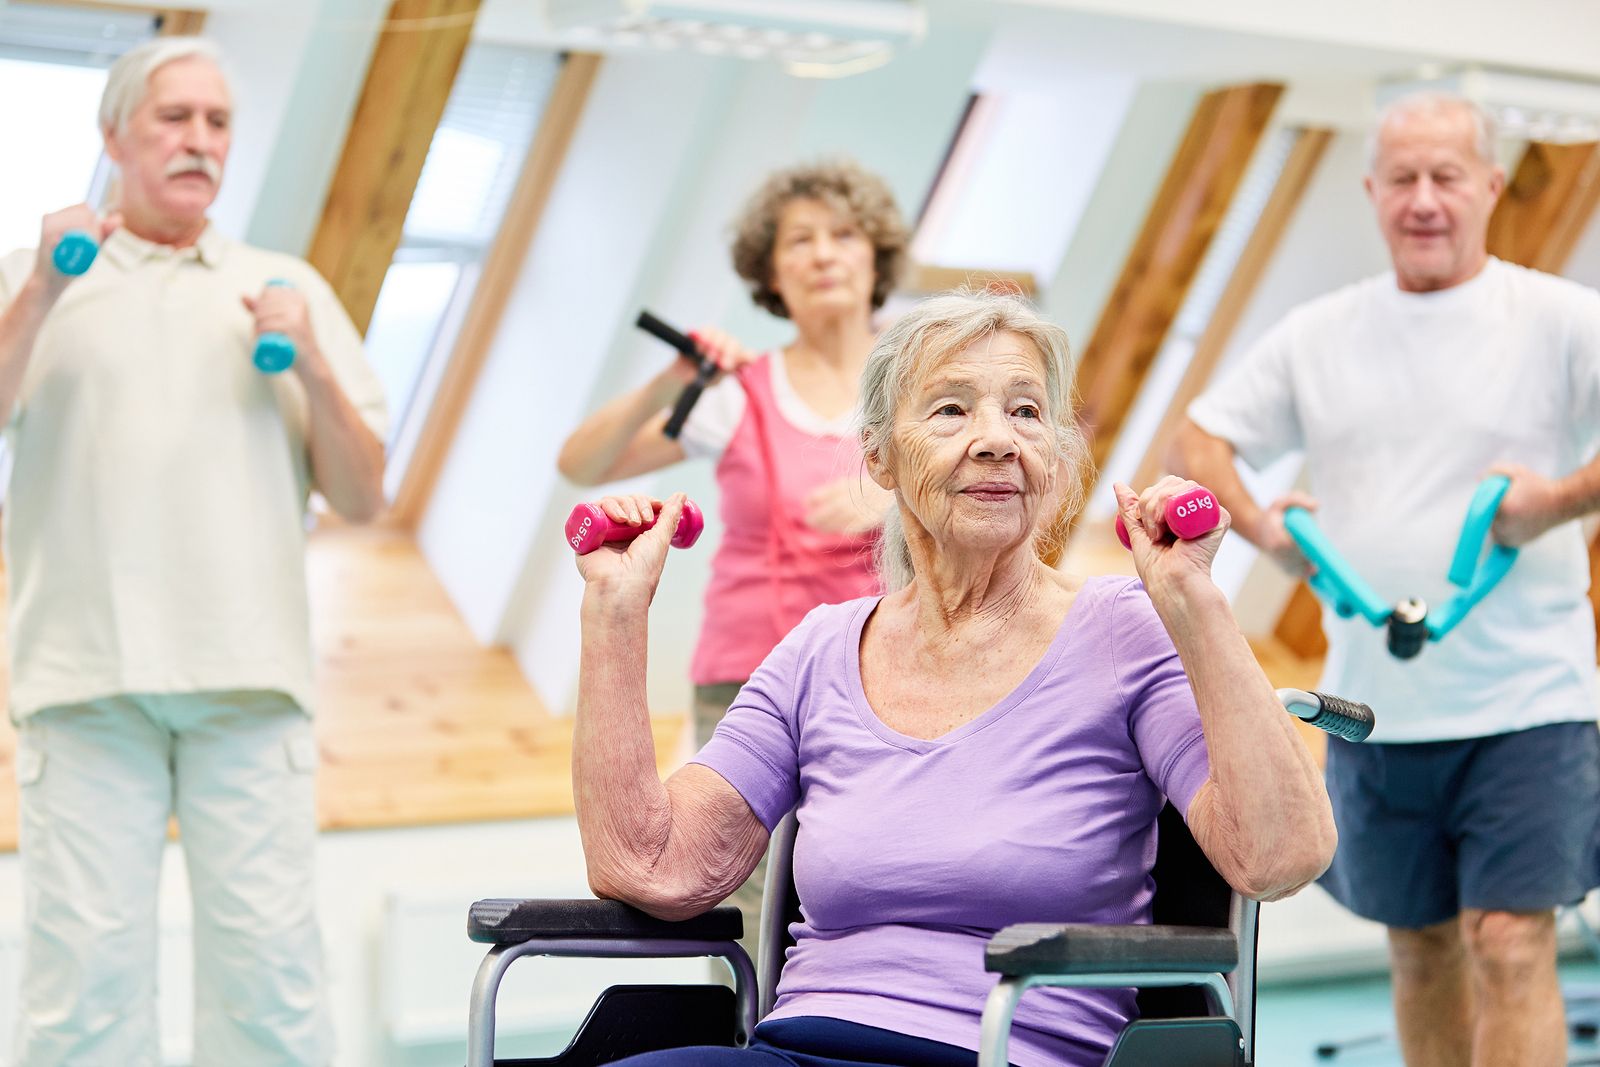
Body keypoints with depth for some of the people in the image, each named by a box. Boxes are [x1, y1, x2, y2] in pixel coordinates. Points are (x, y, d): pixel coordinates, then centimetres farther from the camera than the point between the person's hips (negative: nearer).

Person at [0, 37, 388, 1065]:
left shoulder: (288, 288, 20)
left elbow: (364, 497, 14)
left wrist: (311, 366, -1)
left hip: (252, 673, 1)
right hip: (88, 673, -1)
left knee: (269, 964, -4)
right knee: (86, 967, -7)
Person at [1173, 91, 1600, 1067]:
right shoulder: (1319, 335, 9)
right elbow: (1199, 441, 14)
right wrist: (1258, 525, -3)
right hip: (1373, 706, 4)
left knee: (1509, 946, -9)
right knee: (1419, 948, 13)